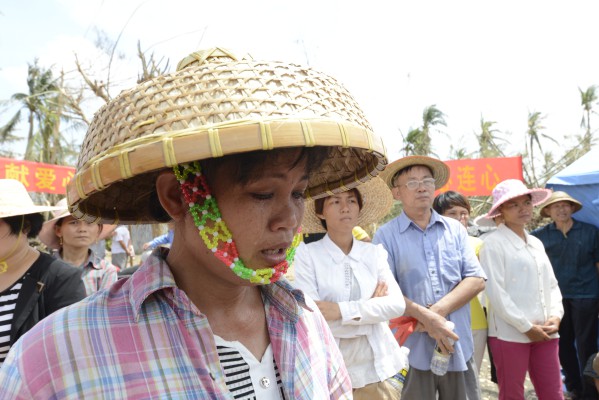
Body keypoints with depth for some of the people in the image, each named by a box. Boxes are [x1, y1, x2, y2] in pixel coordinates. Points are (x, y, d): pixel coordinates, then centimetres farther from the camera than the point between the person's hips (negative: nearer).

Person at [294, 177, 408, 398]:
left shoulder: (375, 252, 1)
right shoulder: (306, 253, -11)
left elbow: (397, 304, -10)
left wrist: (342, 310, -22)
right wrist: (370, 307, -12)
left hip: (378, 368, 3)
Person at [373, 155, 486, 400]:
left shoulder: (455, 229, 7)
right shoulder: (386, 236, -4)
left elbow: (476, 280, 1)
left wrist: (439, 310, -12)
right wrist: (427, 318, -18)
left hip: (458, 348, 3)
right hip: (411, 350, -3)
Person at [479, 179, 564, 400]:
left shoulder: (536, 243, 14)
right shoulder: (494, 243, -10)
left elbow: (551, 284, 16)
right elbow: (495, 292, -15)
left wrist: (556, 316, -1)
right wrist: (526, 327, -13)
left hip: (544, 334, 7)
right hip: (510, 334, -6)